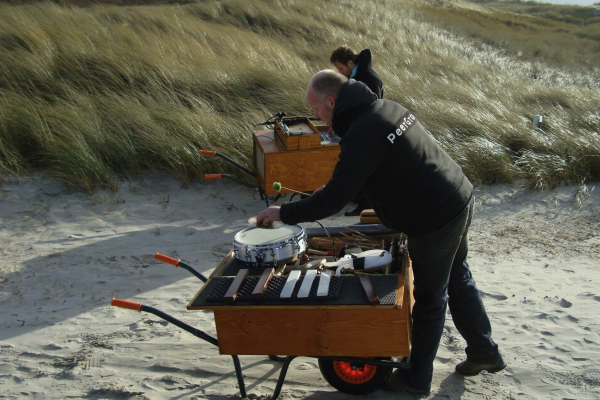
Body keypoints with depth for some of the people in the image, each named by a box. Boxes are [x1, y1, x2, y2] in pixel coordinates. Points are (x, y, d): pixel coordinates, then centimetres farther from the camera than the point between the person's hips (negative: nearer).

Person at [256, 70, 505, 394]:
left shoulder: (361, 136, -24)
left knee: (429, 301, 7)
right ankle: (485, 353, 41)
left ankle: (416, 378, 26)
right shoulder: (387, 108, 7)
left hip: (434, 222, -9)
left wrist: (283, 213, -10)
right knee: (459, 281, 25)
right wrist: (331, 188, 16)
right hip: (460, 200, 9)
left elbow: (332, 202, -22)